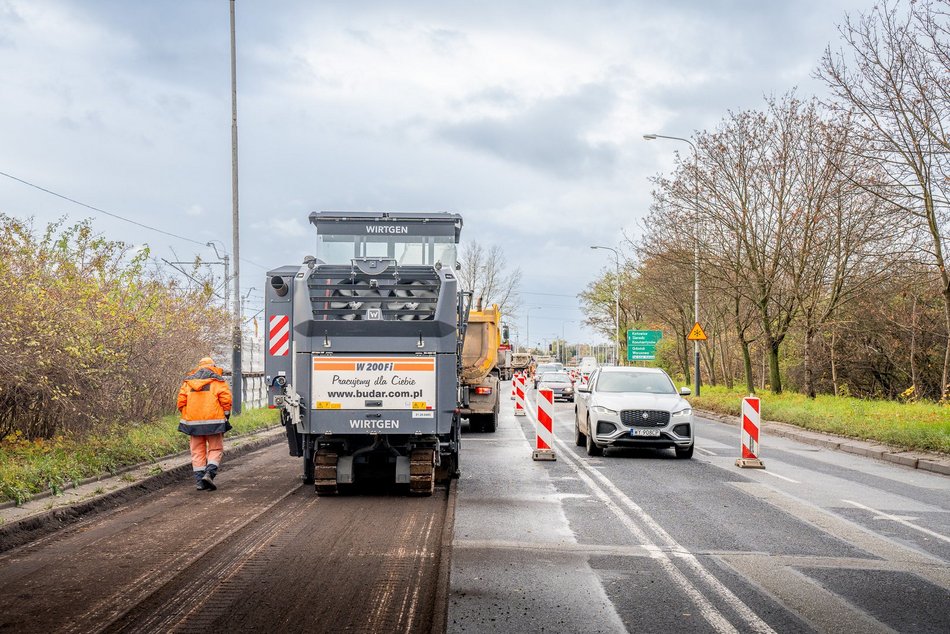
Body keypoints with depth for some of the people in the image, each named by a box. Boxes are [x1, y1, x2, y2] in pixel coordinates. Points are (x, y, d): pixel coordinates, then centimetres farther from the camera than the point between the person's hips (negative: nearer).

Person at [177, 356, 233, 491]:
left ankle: (199, 481, 5)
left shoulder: (188, 382, 12)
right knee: (216, 450, 6)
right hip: (213, 421, -3)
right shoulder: (218, 381, 3)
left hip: (193, 421, 3)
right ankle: (209, 473, -15)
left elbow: (181, 401, 6)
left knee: (197, 451, 10)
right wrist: (226, 416, 4)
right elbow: (226, 398, -6)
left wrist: (186, 416, 17)